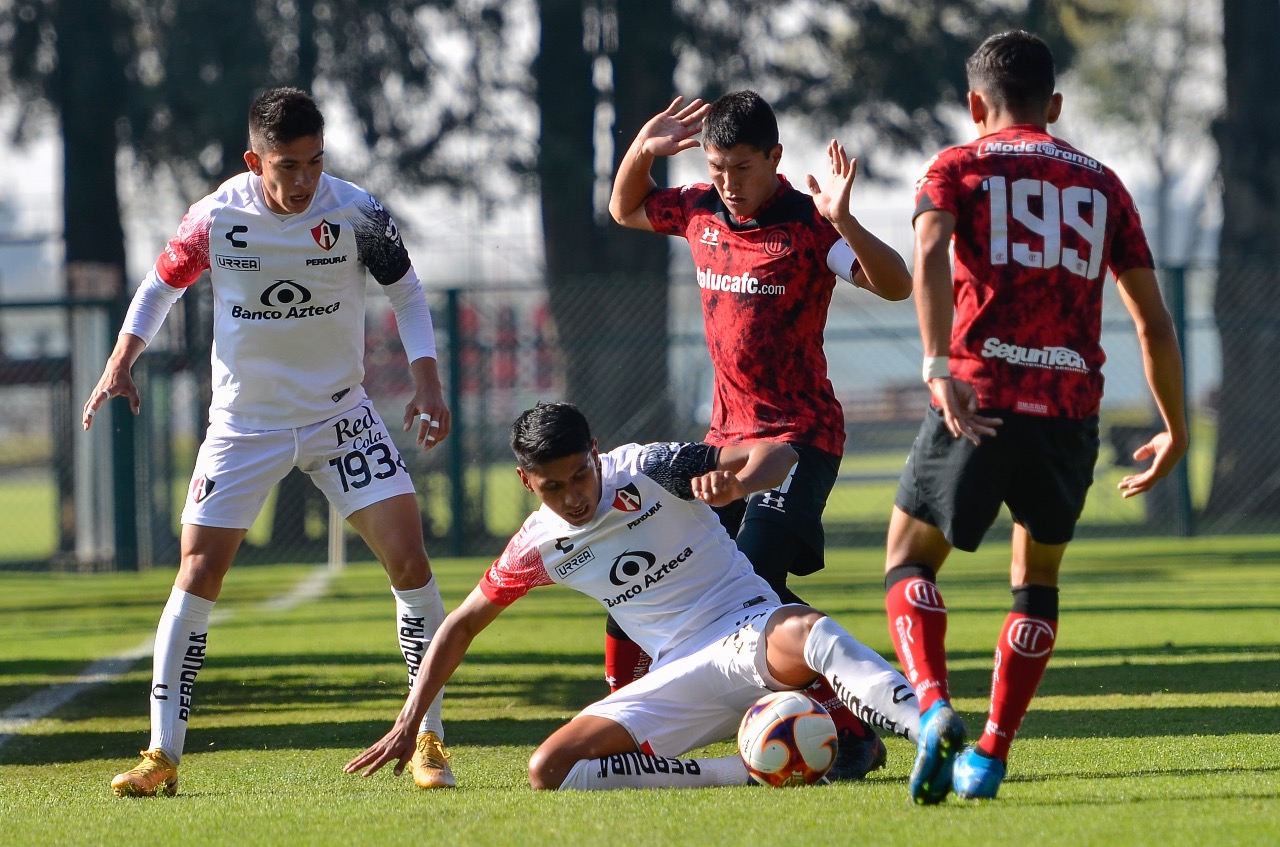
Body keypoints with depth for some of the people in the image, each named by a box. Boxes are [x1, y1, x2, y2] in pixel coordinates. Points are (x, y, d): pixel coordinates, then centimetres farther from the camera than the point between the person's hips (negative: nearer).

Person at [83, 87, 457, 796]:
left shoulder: (355, 213, -13)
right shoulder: (214, 219, -13)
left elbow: (405, 290, 2)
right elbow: (161, 285, 5)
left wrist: (427, 382, -8)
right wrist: (121, 364, -7)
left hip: (340, 417, 0)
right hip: (243, 425, 0)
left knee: (409, 559, -11)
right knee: (198, 576, -7)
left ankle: (429, 741, 0)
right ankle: (162, 756, 1)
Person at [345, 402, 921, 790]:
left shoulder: (645, 470, -6)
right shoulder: (538, 548, 6)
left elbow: (778, 453, -8)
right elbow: (462, 625, 20)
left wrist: (737, 482, -32)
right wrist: (407, 726, 16)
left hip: (750, 628, -4)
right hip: (683, 678, 5)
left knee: (807, 632, -41)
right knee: (549, 771, -18)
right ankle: (753, 771, -24)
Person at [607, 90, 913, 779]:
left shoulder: (807, 226, -15)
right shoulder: (699, 213, 5)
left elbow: (896, 285, -25)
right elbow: (624, 210, 24)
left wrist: (842, 222, -40)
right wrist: (641, 150, 4)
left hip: (800, 433, -7)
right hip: (727, 431, 7)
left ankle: (853, 734, -16)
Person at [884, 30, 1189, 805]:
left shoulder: (956, 170, 9)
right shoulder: (1101, 185, 17)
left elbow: (930, 256, -14)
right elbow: (1153, 320, 15)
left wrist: (939, 369, -24)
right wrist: (1176, 430, 23)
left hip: (979, 395, -2)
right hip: (1072, 406, 2)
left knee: (910, 559, 12)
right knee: (1037, 585, 20)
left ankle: (935, 707, -14)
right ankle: (990, 757, 11)